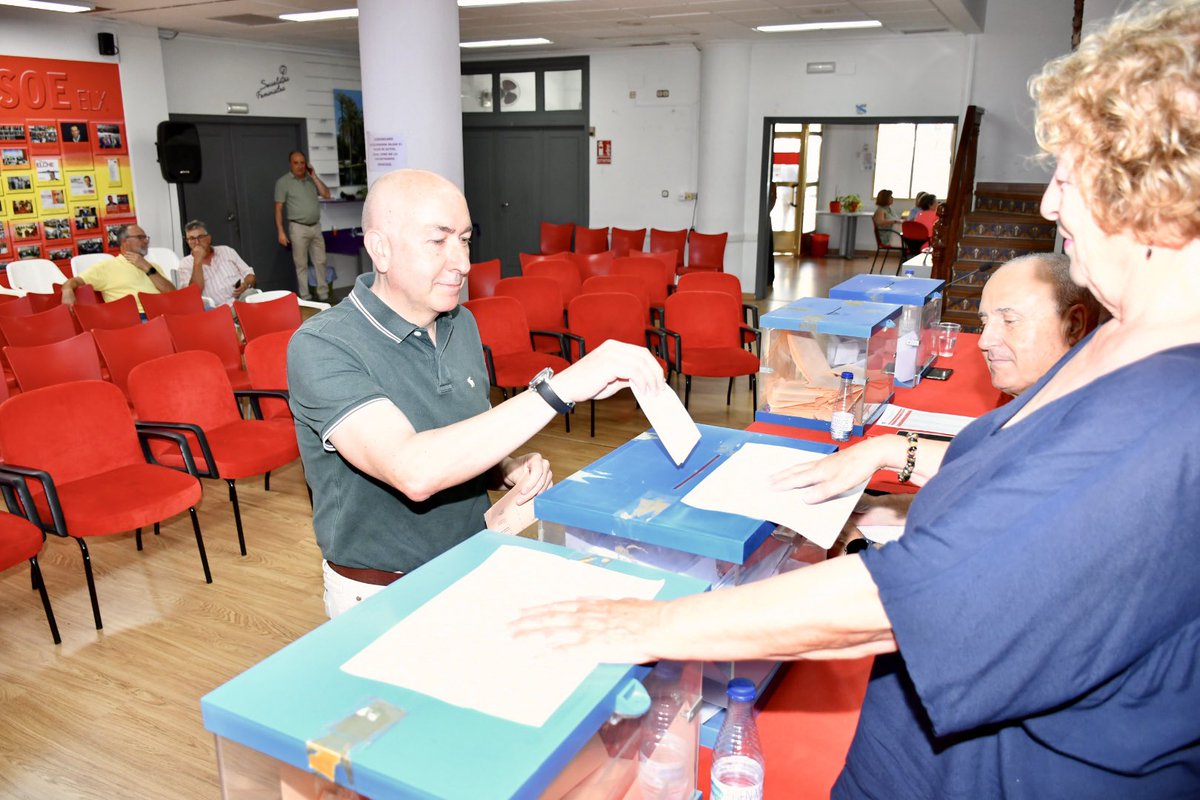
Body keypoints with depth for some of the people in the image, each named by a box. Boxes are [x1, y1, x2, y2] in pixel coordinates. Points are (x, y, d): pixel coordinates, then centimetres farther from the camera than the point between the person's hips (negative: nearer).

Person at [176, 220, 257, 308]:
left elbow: (250, 274, 17)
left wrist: (245, 284, -7)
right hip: (220, 308, -2)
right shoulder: (185, 264, 11)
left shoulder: (226, 251, 18)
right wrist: (197, 261, -6)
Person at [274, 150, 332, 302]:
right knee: (301, 265, 0)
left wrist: (314, 176, -3)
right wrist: (281, 232, -11)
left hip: (316, 227, 5)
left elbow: (326, 194, 2)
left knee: (320, 262, 9)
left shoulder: (311, 179, 11)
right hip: (298, 228, -5)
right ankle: (305, 298, 5)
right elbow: (278, 208, -5)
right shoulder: (283, 182, -4)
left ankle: (325, 295, 18)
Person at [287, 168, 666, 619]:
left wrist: (508, 472, -7)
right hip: (384, 598, -5)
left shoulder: (460, 324, 4)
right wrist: (562, 387, -38)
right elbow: (413, 471, -35)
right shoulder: (320, 348, -19)